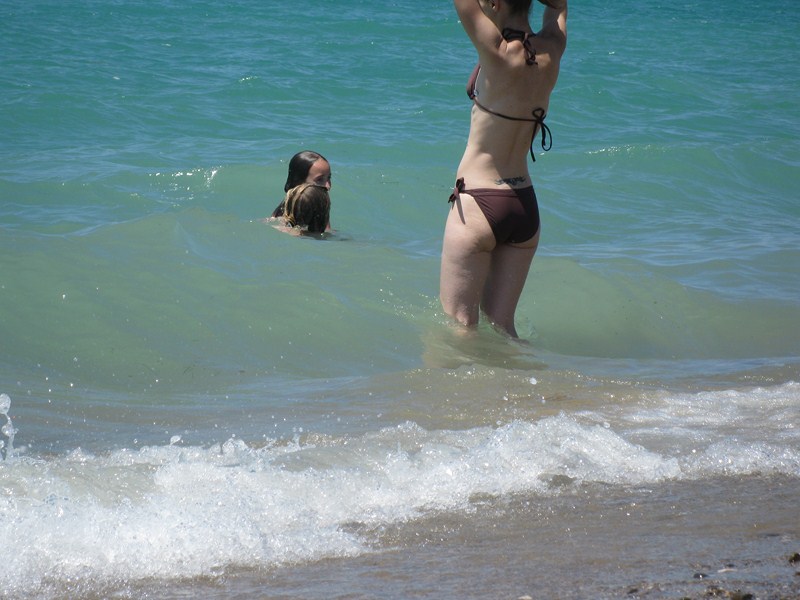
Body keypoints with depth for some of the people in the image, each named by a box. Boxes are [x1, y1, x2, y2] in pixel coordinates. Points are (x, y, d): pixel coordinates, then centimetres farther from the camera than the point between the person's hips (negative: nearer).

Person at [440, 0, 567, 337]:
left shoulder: (499, 53, -17)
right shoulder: (550, 53, 1)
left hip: (479, 207, -7)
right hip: (526, 210, 7)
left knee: (458, 326, 2)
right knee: (500, 324, 14)